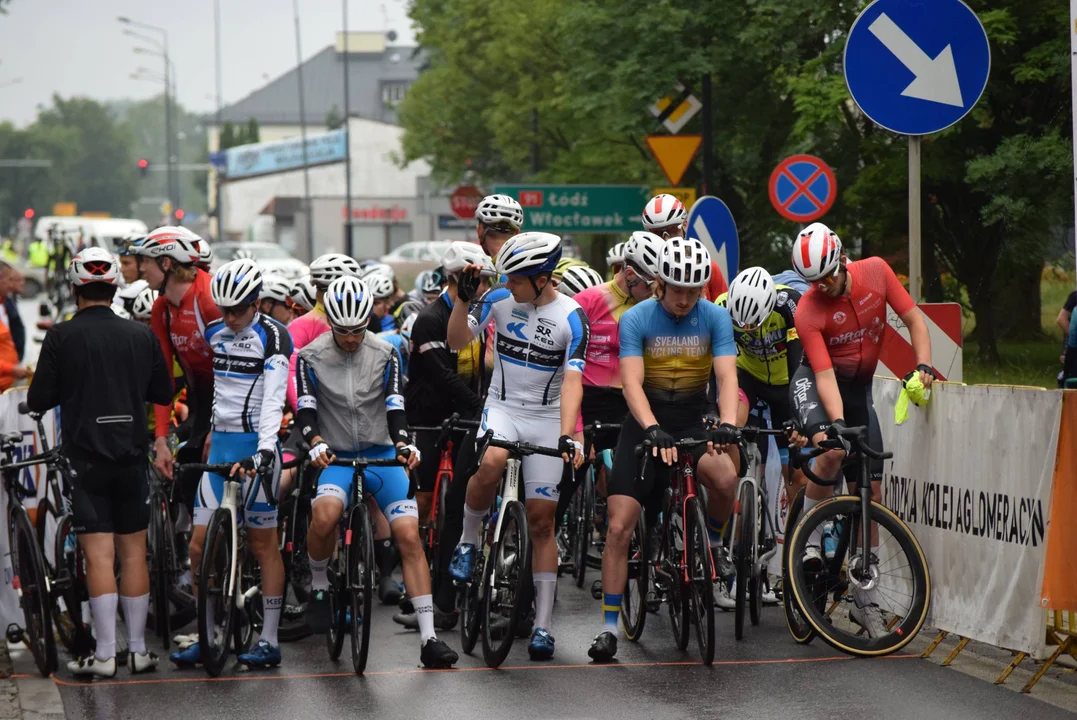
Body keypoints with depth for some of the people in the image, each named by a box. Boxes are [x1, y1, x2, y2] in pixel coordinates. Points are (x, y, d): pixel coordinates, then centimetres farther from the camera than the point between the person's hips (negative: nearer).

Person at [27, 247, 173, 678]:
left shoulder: (62, 337, -7)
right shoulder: (141, 336, 3)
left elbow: (38, 400, -4)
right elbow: (163, 393, 11)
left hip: (86, 458, -3)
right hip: (132, 456, 3)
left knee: (99, 556, -4)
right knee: (134, 553, 10)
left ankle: (104, 654, -6)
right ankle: (138, 650, 13)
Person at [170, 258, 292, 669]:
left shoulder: (273, 336, -7)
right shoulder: (213, 334, 10)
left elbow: (274, 399, -16)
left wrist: (265, 449, -26)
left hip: (255, 445, -5)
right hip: (220, 442, 5)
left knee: (263, 542, 0)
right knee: (200, 544, 0)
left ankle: (269, 640, 4)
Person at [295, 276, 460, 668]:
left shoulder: (384, 354, 0)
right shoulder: (311, 357, -2)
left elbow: (394, 405, -5)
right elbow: (305, 408, -10)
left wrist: (403, 443, -24)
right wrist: (315, 442, -30)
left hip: (381, 455, 1)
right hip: (336, 458, -1)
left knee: (410, 537, -14)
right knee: (324, 515, -34)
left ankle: (428, 639, -13)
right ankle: (318, 587, -4)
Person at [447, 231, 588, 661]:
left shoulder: (571, 318, -12)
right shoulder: (500, 299, -3)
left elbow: (571, 381, -19)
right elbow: (457, 342, 1)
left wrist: (566, 436, -32)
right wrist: (464, 297, -15)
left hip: (546, 418, -1)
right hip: (502, 407, 1)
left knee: (541, 521, 0)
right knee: (491, 464, -34)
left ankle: (543, 624, 5)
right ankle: (467, 541, -7)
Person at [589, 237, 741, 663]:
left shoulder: (715, 318, -6)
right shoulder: (636, 319, -11)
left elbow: (726, 376, -17)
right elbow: (632, 383, -22)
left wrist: (728, 424, -36)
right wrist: (653, 430, -39)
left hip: (692, 423, 1)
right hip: (645, 424, -1)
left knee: (725, 478, -32)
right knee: (619, 527, -9)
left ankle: (714, 544, 0)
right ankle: (609, 627, 0)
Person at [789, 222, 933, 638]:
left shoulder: (875, 271, -13)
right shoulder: (808, 311, -22)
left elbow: (914, 319, -5)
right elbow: (825, 375, -27)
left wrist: (923, 365, -20)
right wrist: (837, 423, -41)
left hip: (859, 388, 4)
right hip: (816, 384, -4)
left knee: (868, 493, 0)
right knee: (831, 449, -37)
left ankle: (865, 603, 7)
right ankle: (809, 540, -16)